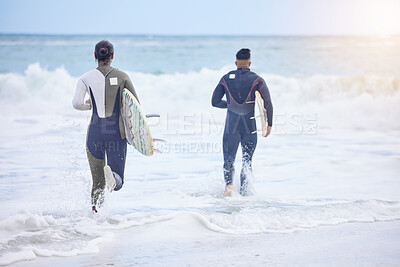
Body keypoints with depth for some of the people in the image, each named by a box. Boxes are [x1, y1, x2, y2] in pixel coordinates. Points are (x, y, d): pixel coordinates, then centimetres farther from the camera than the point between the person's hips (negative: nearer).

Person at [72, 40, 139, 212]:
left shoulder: (86, 78, 1)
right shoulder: (122, 77, 2)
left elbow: (77, 104, -10)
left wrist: (89, 105, 13)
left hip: (95, 133, 1)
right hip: (117, 133, -1)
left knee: (98, 182, 14)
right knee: (117, 183, 2)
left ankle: (95, 208, -8)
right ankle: (110, 173, -33)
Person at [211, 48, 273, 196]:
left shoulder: (226, 78, 3)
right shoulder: (257, 79, -2)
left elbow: (215, 102, 6)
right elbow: (268, 102, -10)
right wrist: (269, 124, -3)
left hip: (231, 126, 0)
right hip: (250, 127, 0)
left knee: (229, 160, 7)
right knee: (247, 161, 13)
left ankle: (229, 183, -21)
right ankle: (244, 193, 7)